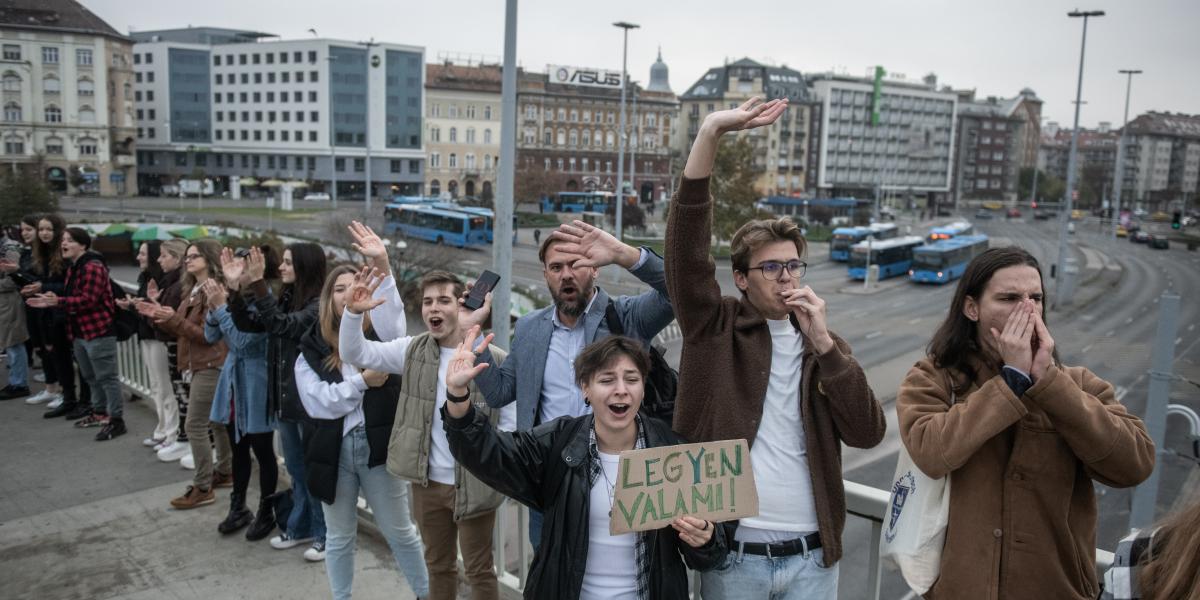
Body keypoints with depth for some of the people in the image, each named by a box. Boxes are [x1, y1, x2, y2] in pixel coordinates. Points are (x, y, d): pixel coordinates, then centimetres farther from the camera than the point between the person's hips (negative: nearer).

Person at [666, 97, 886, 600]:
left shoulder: (825, 347, 7)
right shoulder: (716, 327, -3)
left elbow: (868, 433, -4)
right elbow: (685, 246, -17)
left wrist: (823, 342, -12)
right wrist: (709, 134, -24)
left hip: (812, 557, 3)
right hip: (732, 554, -2)